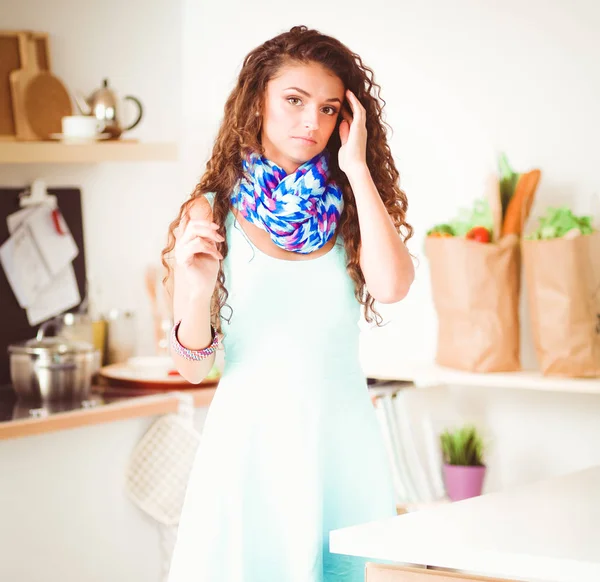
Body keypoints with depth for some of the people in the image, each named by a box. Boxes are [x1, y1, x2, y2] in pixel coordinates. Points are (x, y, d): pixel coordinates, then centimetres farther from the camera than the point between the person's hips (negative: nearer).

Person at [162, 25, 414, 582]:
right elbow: (192, 366, 0)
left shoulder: (351, 207, 5)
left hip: (341, 438, 1)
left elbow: (391, 285, -17)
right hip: (250, 437, -1)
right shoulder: (212, 212, 0)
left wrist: (357, 169, -9)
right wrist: (199, 289, -20)